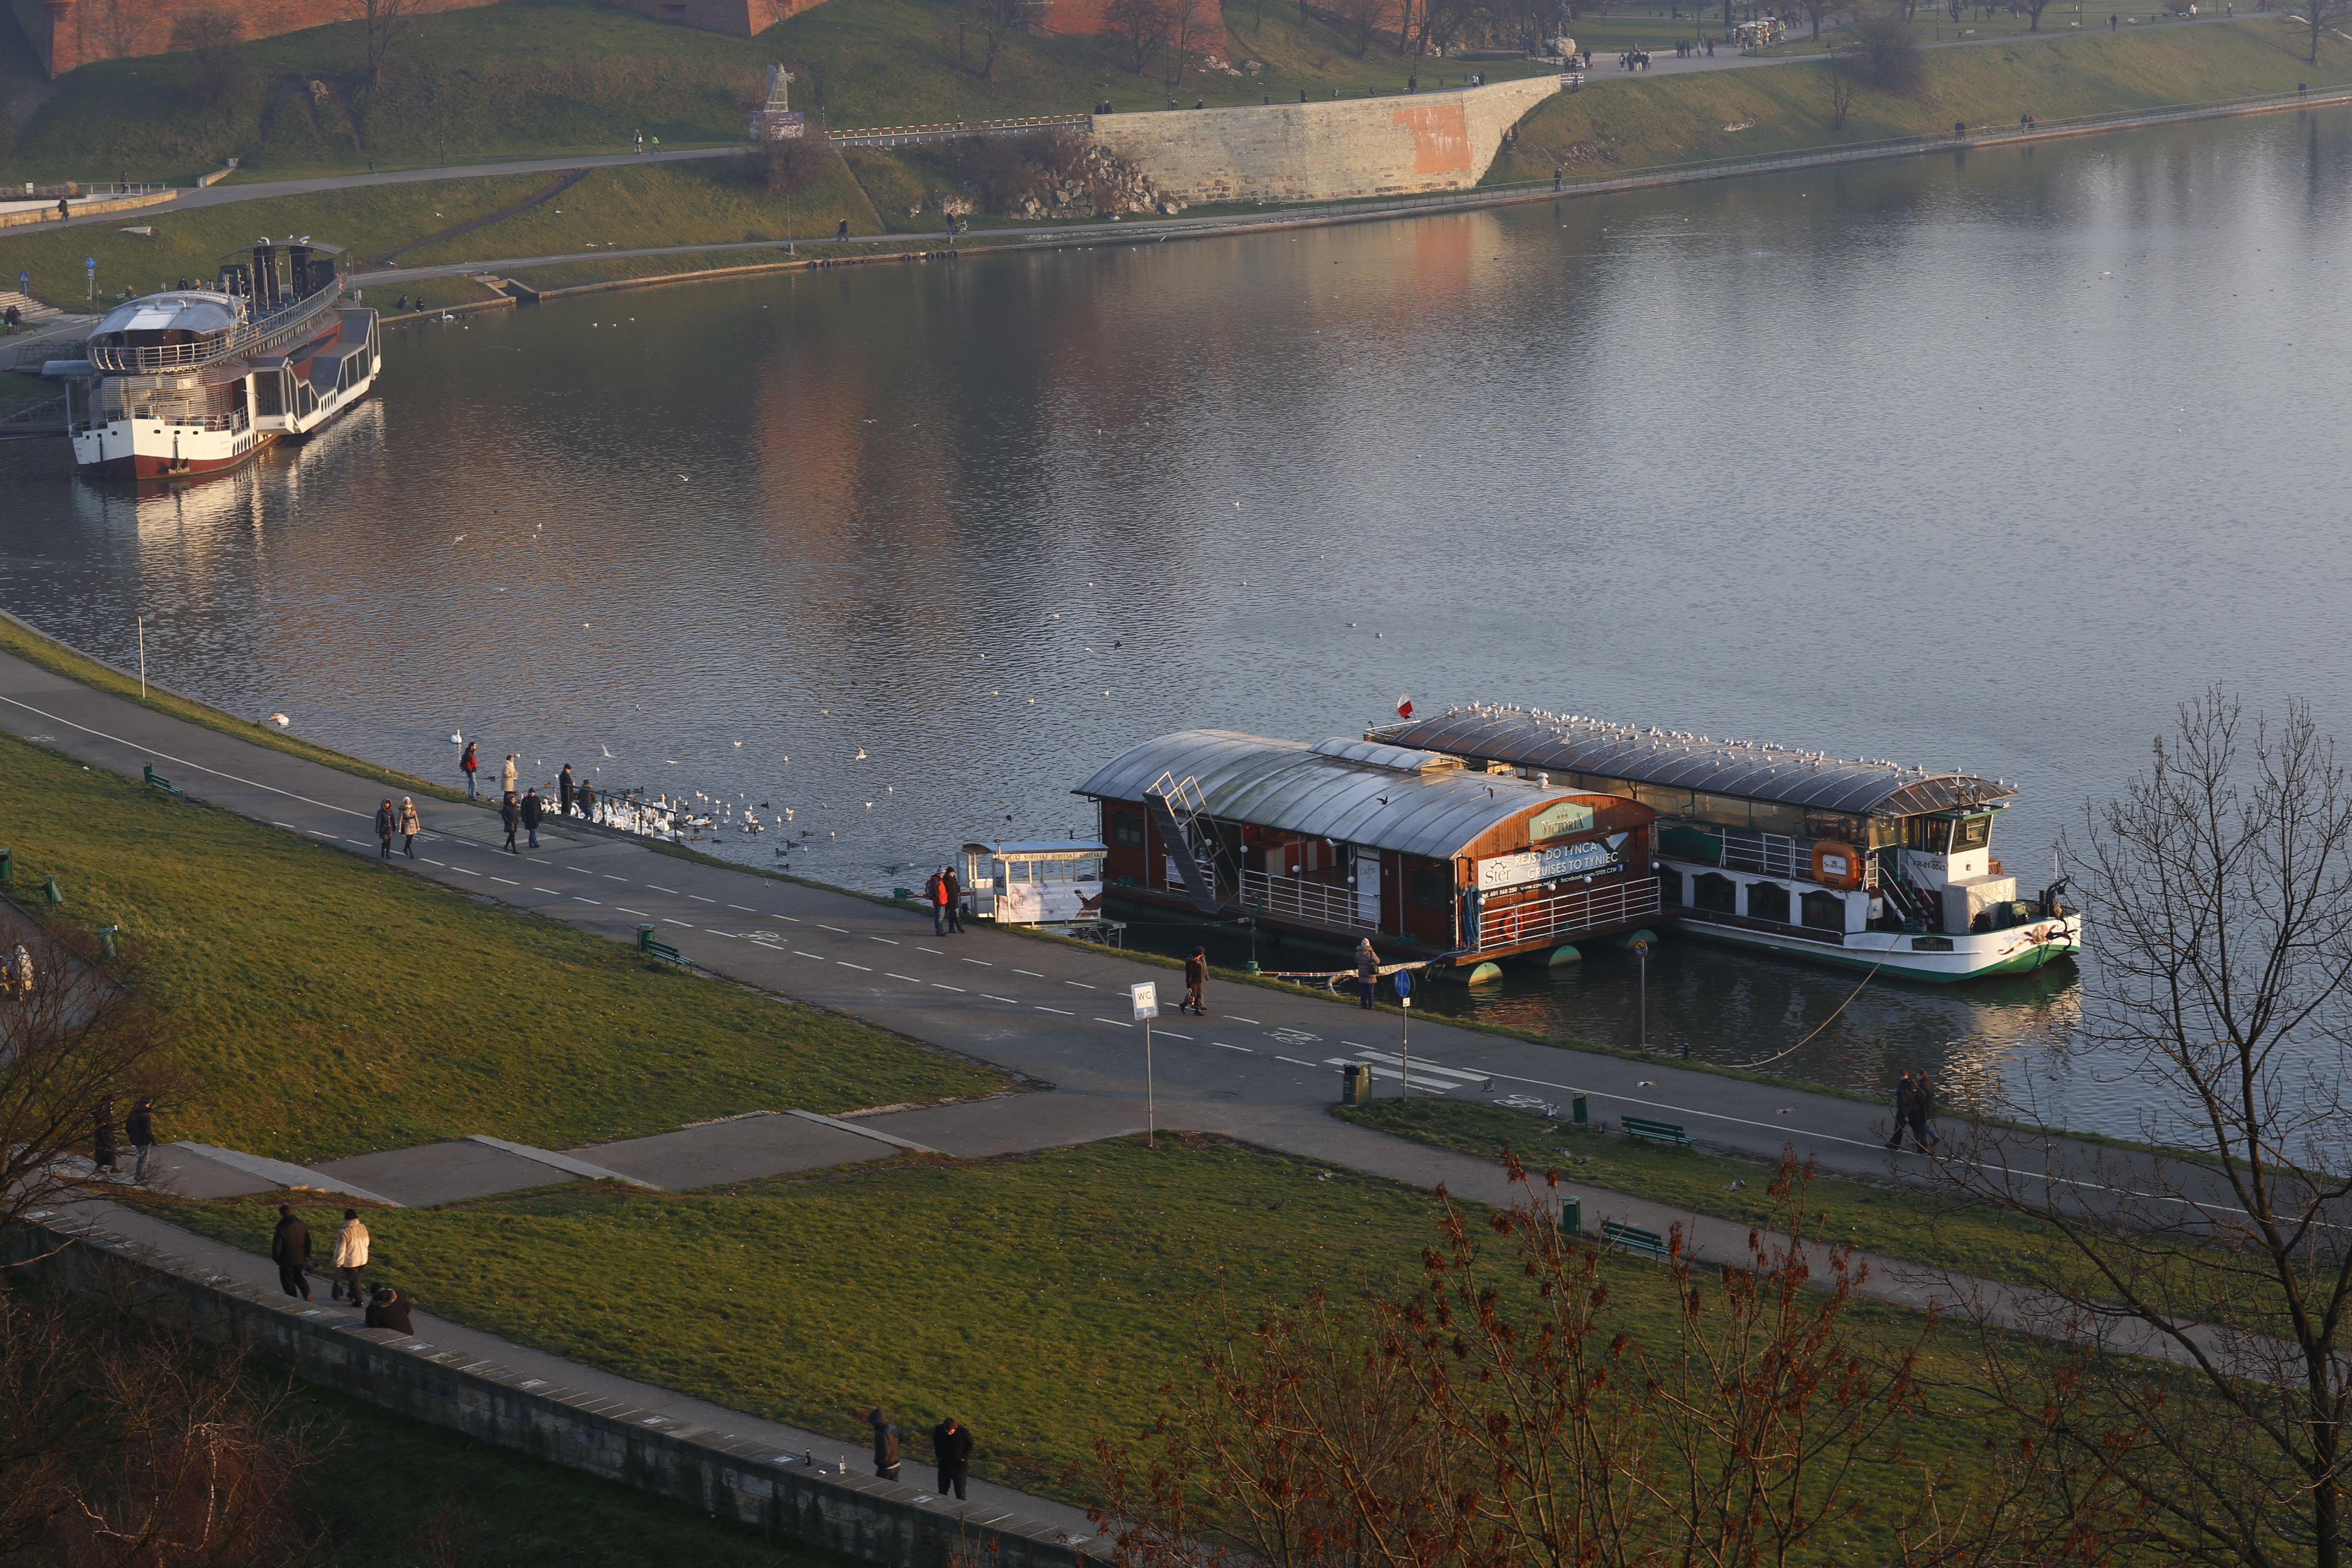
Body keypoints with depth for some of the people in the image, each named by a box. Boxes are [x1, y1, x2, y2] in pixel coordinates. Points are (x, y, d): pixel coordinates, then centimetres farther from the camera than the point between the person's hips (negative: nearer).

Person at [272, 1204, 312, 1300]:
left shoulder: (281, 1231, -24)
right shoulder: (302, 1226, -7)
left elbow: (276, 1249, -18)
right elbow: (308, 1242, 4)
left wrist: (276, 1259, 1)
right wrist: (307, 1255, 16)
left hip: (287, 1261, -5)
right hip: (300, 1259, 5)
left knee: (288, 1281, 13)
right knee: (298, 1276, 25)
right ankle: (307, 1293, 7)